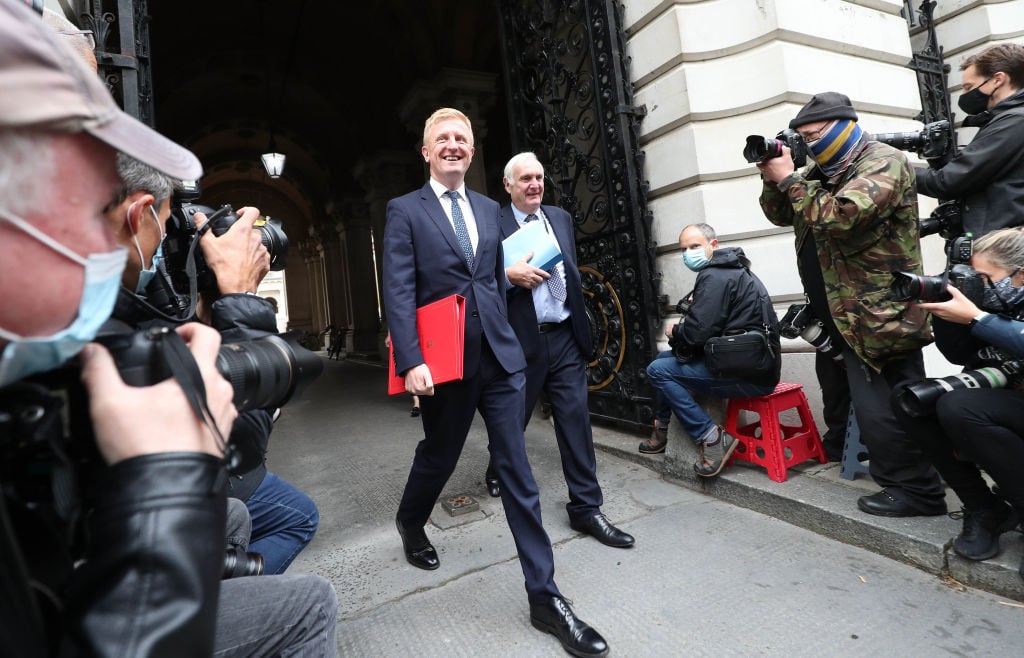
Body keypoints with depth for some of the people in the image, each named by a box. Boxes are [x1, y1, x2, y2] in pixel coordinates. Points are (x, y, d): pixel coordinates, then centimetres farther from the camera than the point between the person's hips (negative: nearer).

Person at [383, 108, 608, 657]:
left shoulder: (488, 209, 15)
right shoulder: (405, 211, 1)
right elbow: (398, 293, -9)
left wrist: (506, 337, 14)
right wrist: (411, 362, -18)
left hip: (500, 356, 4)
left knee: (518, 473, 4)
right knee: (438, 457, 17)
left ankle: (543, 595, 15)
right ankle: (410, 521, 51)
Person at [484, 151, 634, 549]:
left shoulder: (561, 218, 13)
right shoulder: (494, 224, -4)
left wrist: (579, 316, 12)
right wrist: (509, 276, -22)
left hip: (565, 337, 4)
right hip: (522, 341, -4)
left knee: (576, 420, 3)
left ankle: (585, 508, 15)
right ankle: (498, 472, 44)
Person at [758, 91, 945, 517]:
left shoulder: (883, 162, -10)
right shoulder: (821, 170, 16)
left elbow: (839, 216, -25)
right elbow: (781, 215, 17)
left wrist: (789, 178, -17)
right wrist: (772, 179, -1)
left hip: (879, 314, -9)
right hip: (841, 315, 9)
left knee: (882, 408, -5)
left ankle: (917, 491, 10)